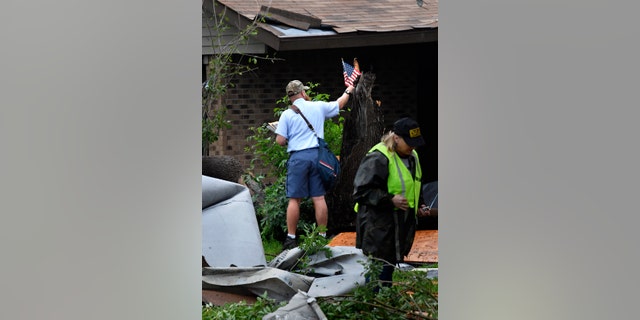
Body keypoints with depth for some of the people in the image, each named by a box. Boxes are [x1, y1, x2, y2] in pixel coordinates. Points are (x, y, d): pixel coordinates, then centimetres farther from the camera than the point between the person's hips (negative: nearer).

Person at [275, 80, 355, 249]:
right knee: (319, 198, 5)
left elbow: (280, 141, -7)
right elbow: (339, 104, 24)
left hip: (297, 157, -2)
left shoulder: (287, 114, -2)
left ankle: (291, 238, -1)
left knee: (294, 199, -1)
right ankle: (323, 236, 9)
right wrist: (348, 92, 43)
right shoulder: (318, 107, 6)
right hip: (317, 155, 2)